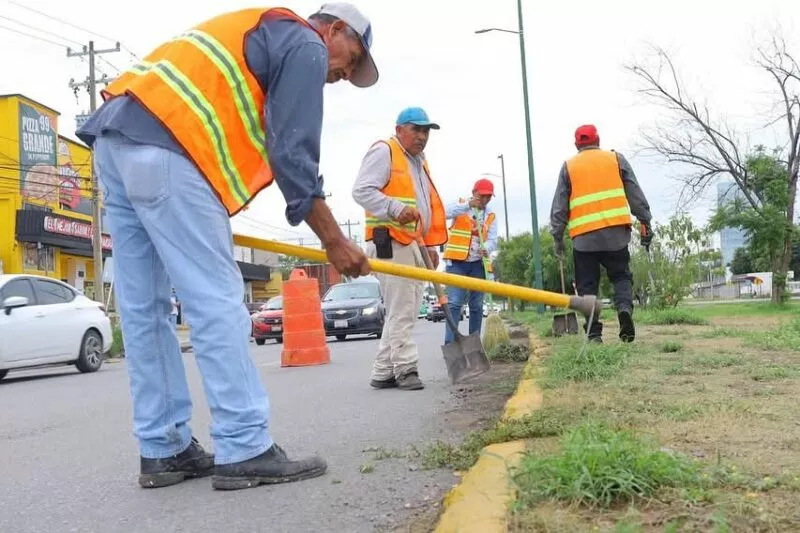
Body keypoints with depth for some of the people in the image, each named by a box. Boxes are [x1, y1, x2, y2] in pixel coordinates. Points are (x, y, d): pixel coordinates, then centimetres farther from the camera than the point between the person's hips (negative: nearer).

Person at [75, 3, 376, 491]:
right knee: (216, 302, -9)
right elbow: (292, 157, -5)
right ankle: (246, 450, -6)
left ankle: (164, 450, 14)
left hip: (115, 139, 10)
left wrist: (211, 222, 24)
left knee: (145, 310, 8)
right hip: (162, 149, -10)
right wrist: (334, 241, 1)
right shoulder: (305, 46, 5)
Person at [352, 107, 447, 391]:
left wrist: (431, 244, 22)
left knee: (403, 310, 8)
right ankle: (405, 368, -4)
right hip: (390, 242, -9)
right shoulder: (383, 152, -4)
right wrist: (396, 208, -30)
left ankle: (383, 372, 12)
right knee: (401, 310, -10)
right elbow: (361, 191, -17)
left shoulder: (420, 162, 24)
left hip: (415, 245, 10)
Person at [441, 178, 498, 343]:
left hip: (478, 263, 4)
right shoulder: (461, 206, 3)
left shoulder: (491, 215, 11)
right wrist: (468, 205, -27)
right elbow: (445, 213, -18)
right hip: (457, 261, -4)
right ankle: (450, 343, -16)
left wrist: (486, 249, -24)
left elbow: (492, 240, 0)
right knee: (454, 303, -13)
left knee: (477, 306, 8)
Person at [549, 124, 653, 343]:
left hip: (583, 237, 0)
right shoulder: (616, 159, 12)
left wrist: (558, 237, 11)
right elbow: (636, 195, 10)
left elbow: (559, 207, 7)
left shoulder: (568, 167, 11)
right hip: (616, 232, 0)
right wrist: (645, 222, 14)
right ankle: (625, 307, -14)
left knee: (587, 285, 7)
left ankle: (594, 333, 1)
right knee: (621, 276, 14)